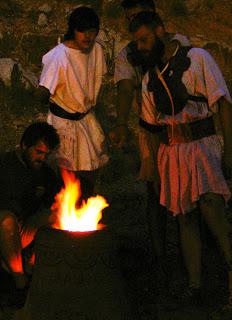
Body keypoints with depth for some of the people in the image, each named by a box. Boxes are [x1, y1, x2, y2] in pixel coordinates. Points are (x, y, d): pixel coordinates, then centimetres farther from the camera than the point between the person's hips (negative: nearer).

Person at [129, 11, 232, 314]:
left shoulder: (197, 58, -2)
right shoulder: (150, 78, 15)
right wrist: (156, 165, 18)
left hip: (201, 145, -5)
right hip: (170, 151, 5)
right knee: (185, 217, 5)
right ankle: (194, 285, 11)